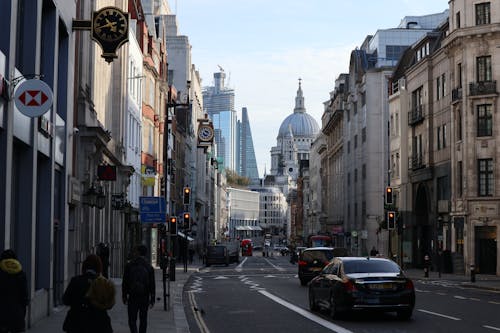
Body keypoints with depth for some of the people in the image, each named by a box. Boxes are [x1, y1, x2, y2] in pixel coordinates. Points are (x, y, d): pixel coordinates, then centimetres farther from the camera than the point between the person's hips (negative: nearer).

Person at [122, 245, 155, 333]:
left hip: (132, 296, -1)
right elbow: (152, 284, -1)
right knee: (143, 319, 13)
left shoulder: (129, 265, -3)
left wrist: (124, 296, 6)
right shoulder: (149, 267, -2)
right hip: (145, 297, 1)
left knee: (132, 319, 1)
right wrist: (152, 299, 5)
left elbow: (124, 282, -1)